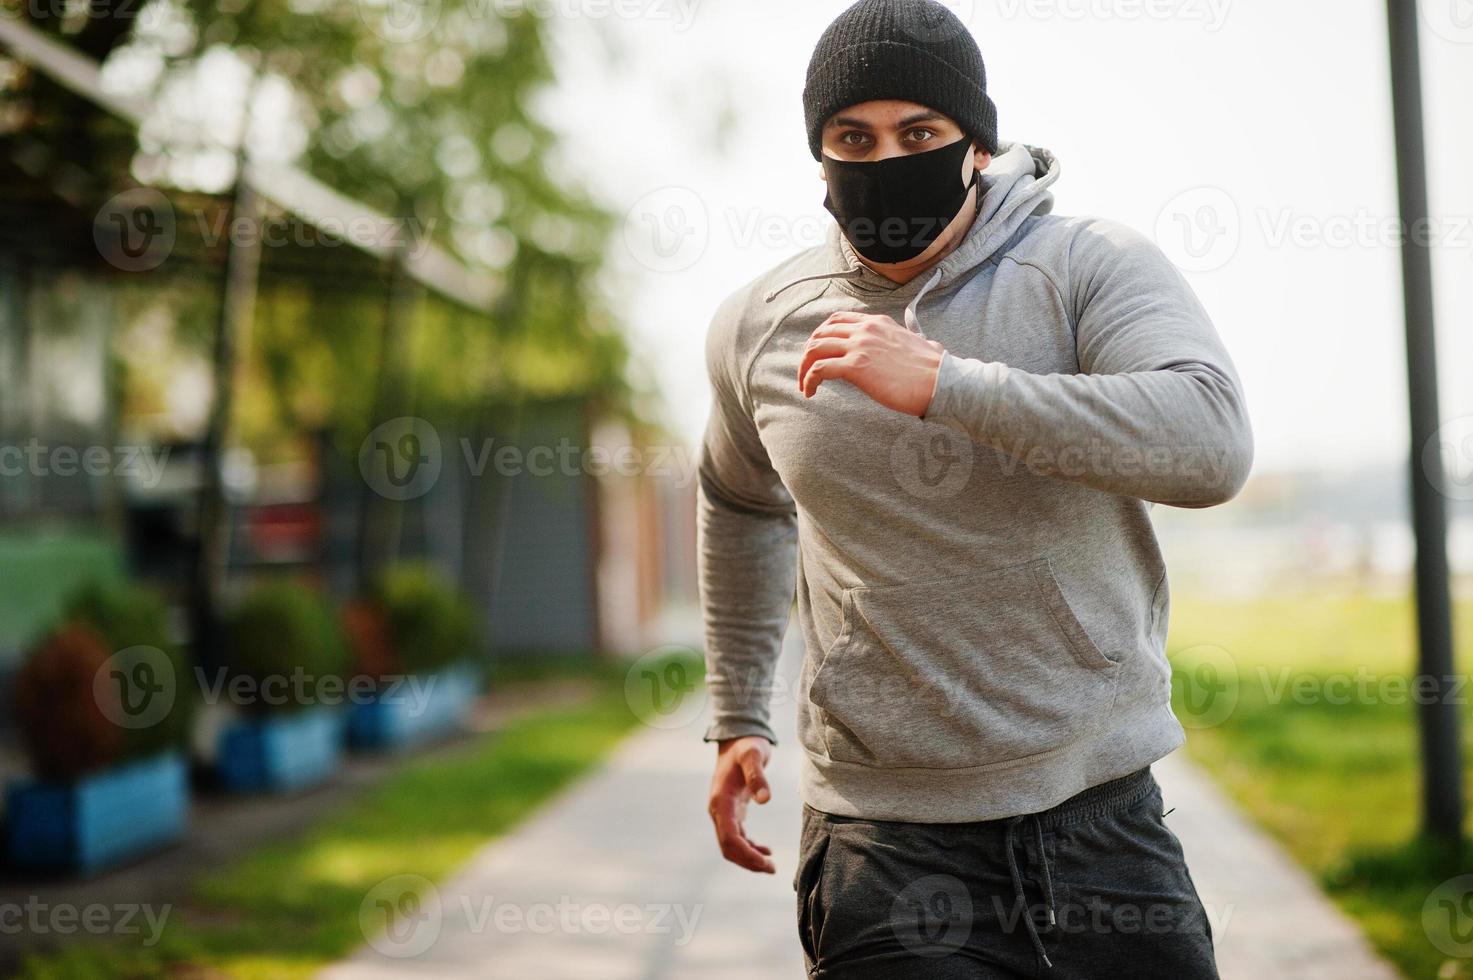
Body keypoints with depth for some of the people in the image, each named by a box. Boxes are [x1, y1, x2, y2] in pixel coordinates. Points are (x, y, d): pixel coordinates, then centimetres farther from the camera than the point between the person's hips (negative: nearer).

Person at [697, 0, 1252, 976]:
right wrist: (738, 718, 26)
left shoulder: (1093, 265, -6)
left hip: (1103, 819, -1)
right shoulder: (758, 328, 5)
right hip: (887, 844, 1)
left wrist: (942, 383, -28)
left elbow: (1214, 444, -25)